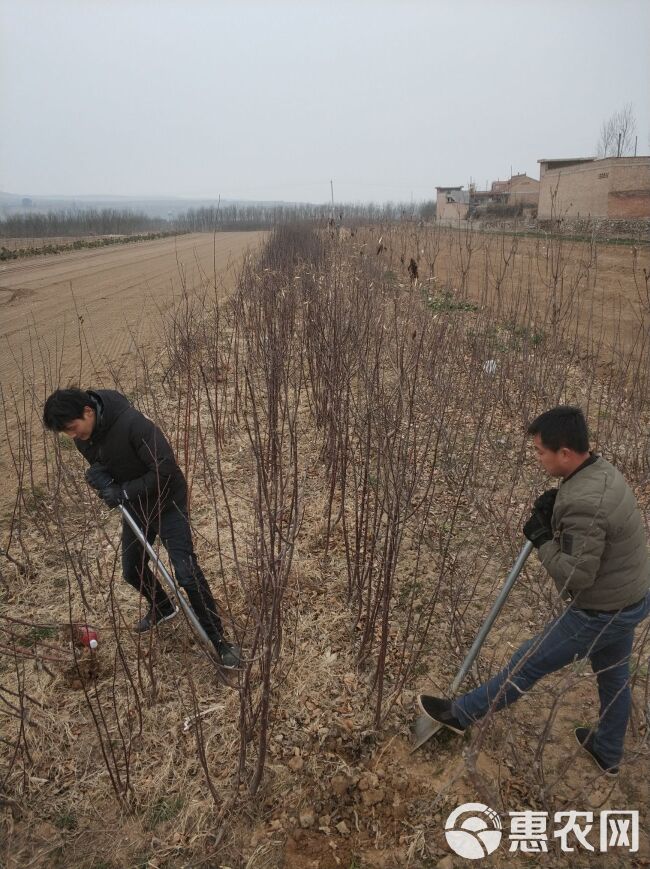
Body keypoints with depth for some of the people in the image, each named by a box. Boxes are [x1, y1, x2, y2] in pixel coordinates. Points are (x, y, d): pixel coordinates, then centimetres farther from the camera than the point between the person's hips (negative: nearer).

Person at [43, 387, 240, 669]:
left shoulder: (132, 423, -32)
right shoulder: (83, 437, -8)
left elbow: (166, 469, -33)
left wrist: (124, 492, -29)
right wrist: (99, 476, -17)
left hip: (166, 503, -7)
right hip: (134, 507, 8)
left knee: (187, 572, -11)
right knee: (132, 569, 19)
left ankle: (218, 639, 4)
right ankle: (162, 607, 48)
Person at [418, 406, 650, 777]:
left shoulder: (584, 503, -34)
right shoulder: (602, 470, -3)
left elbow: (576, 575, -30)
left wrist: (542, 538, -16)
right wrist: (555, 507, -5)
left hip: (602, 612, -9)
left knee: (528, 663, 5)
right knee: (615, 677, 26)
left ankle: (461, 714, 23)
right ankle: (608, 753, 49)